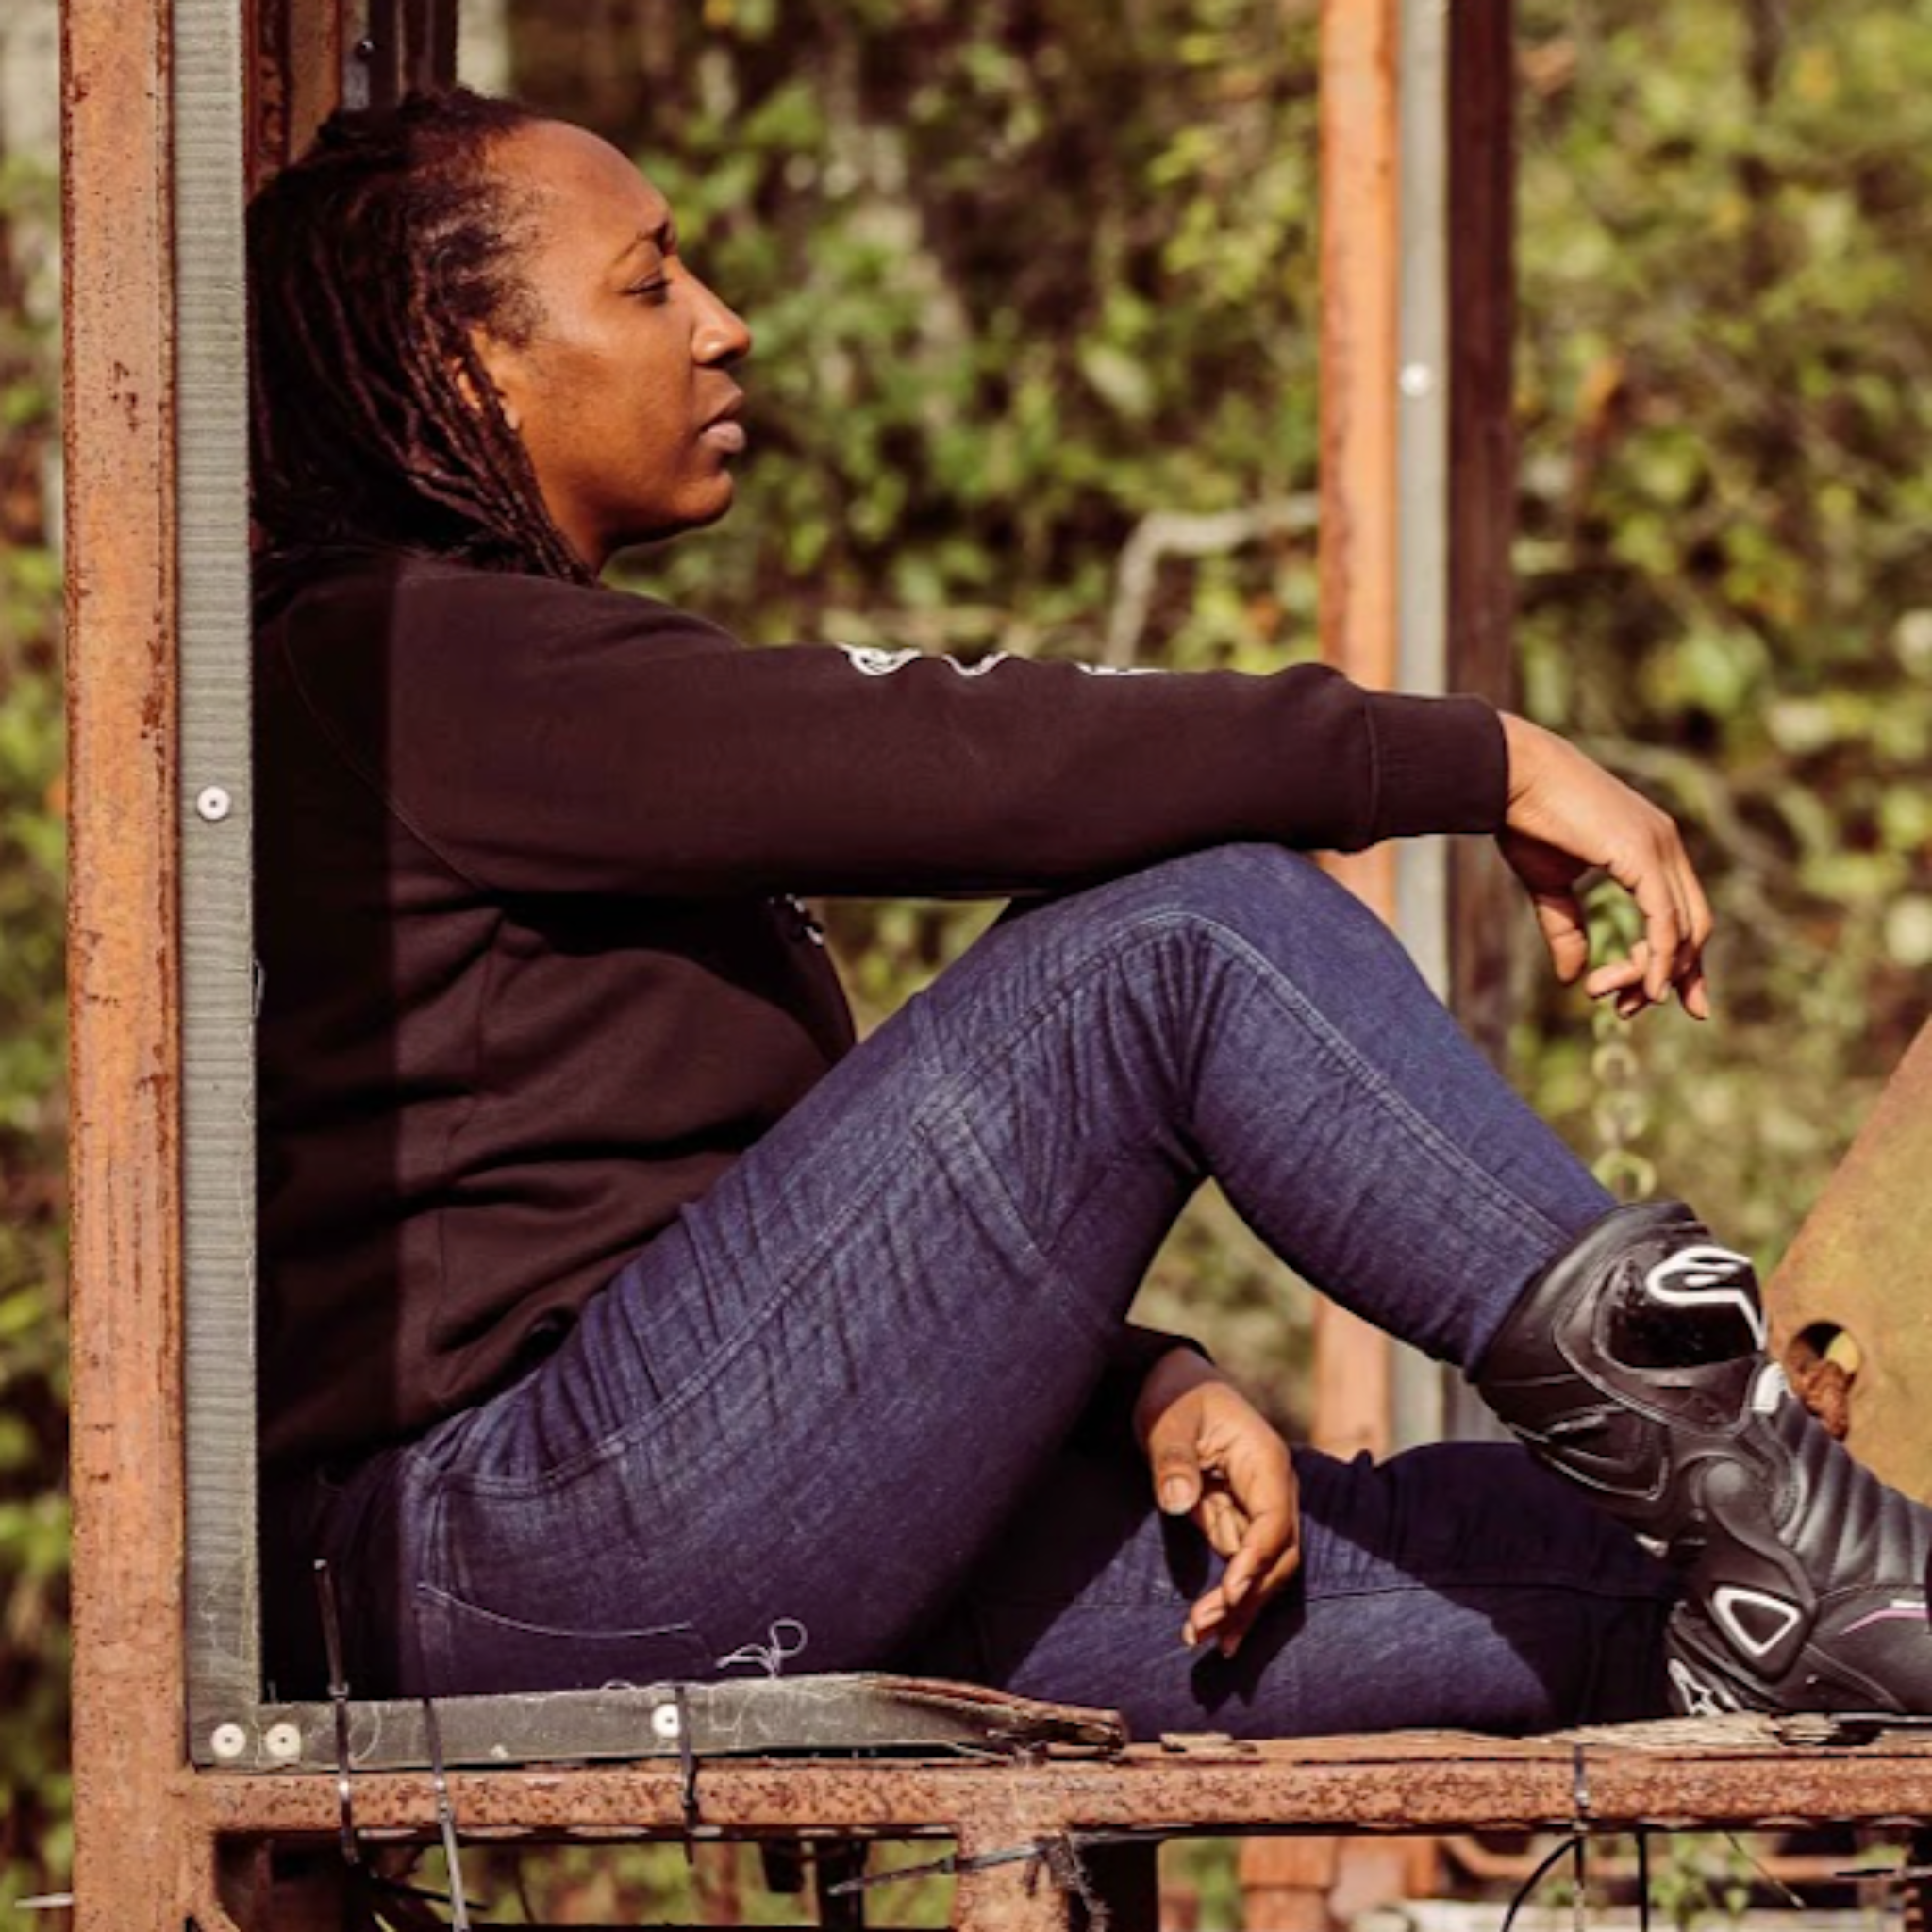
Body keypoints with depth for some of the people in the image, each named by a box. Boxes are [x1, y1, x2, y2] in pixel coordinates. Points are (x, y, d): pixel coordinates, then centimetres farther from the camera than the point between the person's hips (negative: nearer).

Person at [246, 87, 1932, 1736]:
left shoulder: (533, 666, 26)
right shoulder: (395, 667, -6)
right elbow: (966, 762, -17)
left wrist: (1142, 1385, 3)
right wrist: (1481, 763, -14)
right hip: (526, 1542, -10)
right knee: (1191, 935, -19)